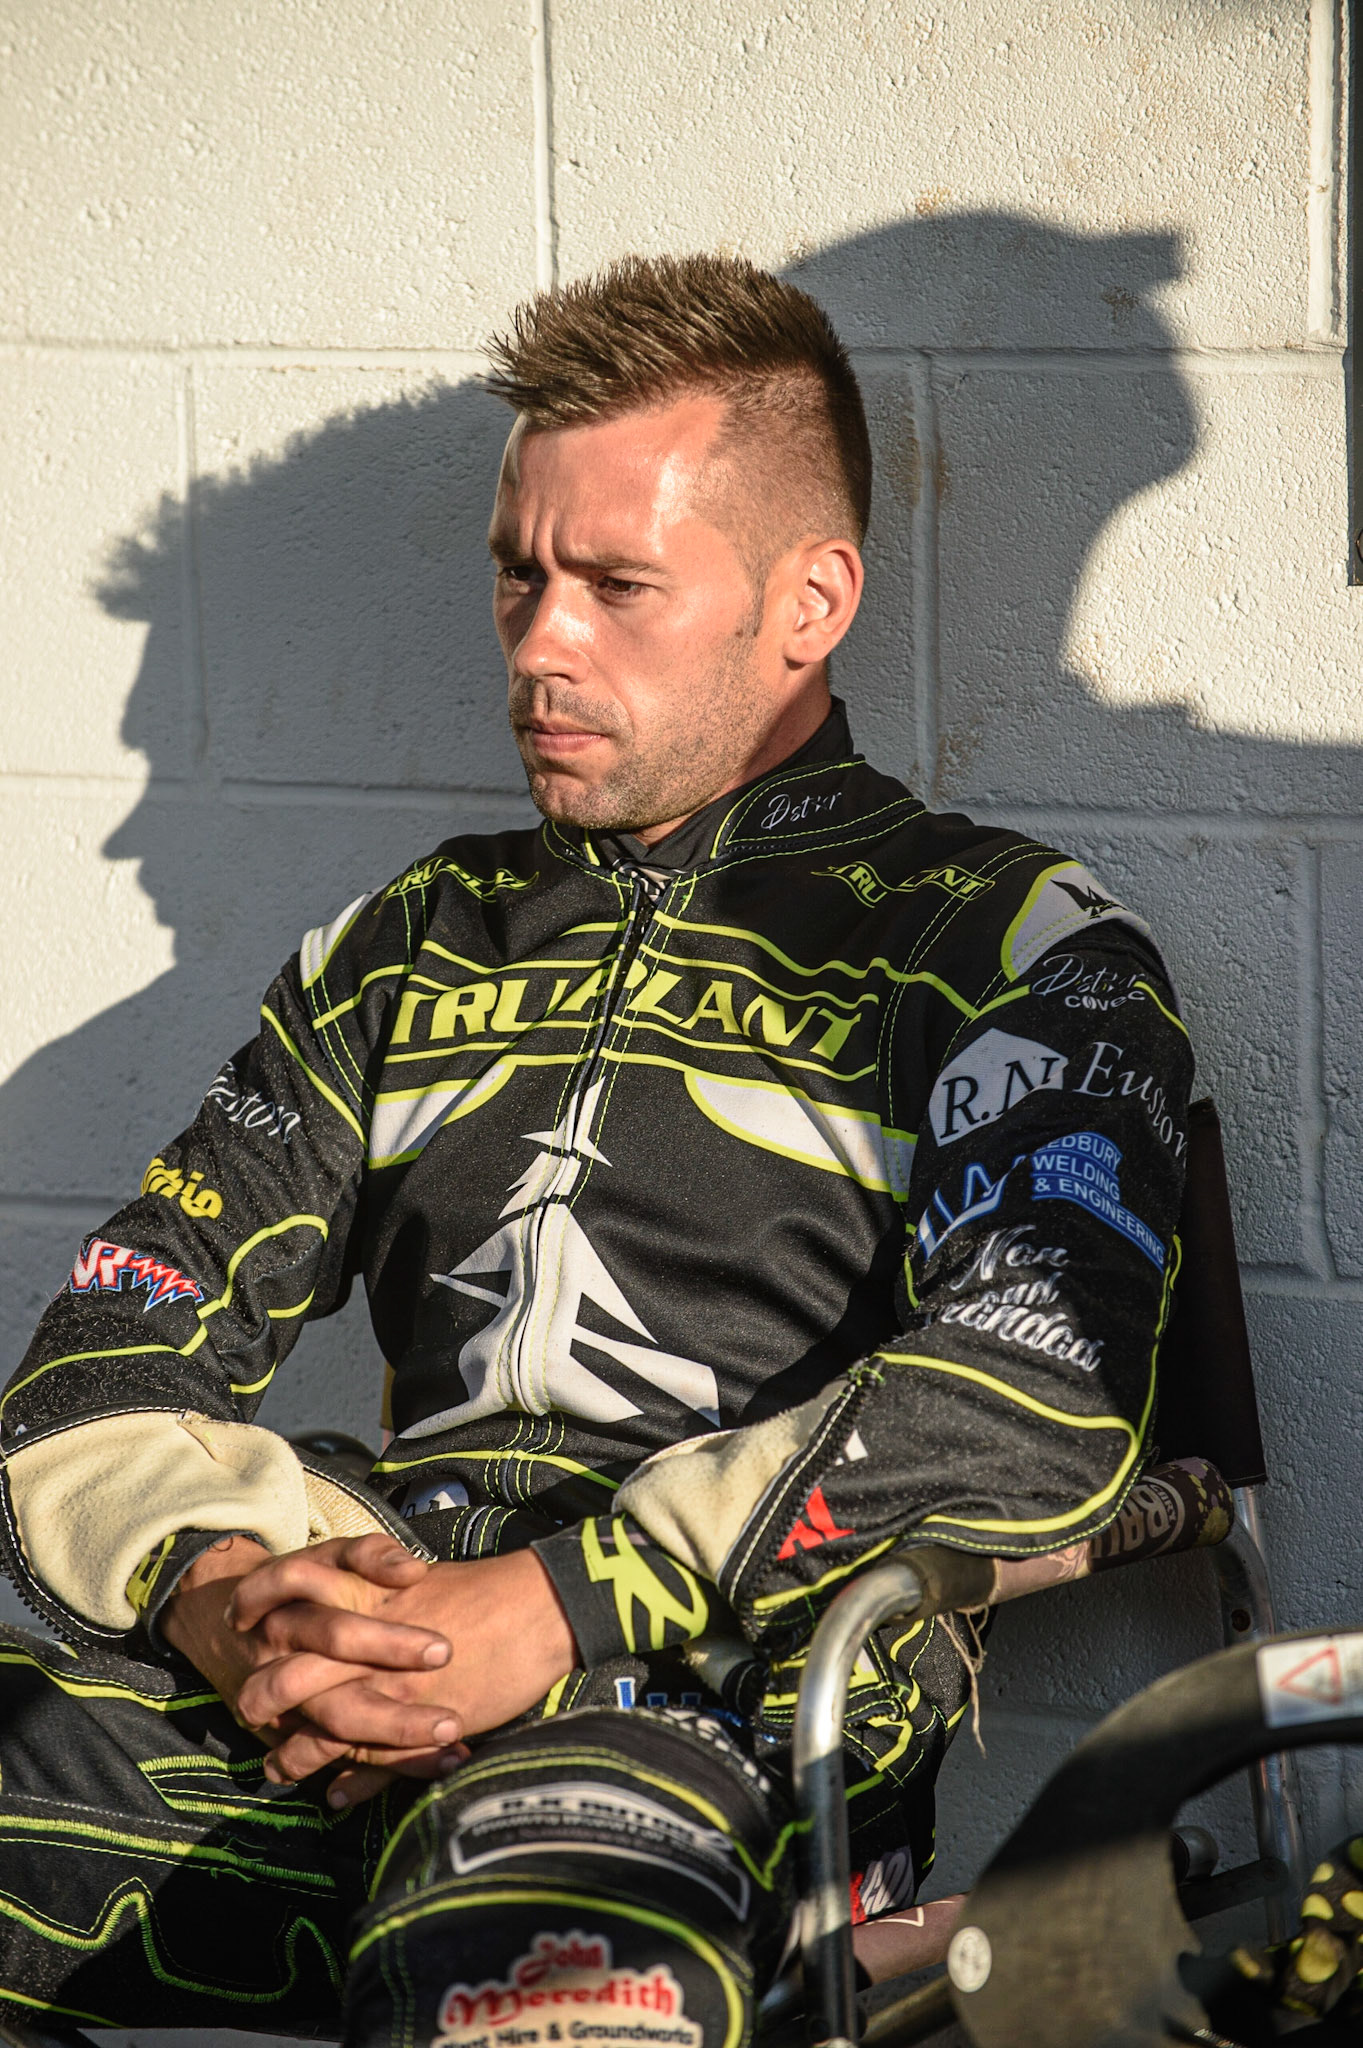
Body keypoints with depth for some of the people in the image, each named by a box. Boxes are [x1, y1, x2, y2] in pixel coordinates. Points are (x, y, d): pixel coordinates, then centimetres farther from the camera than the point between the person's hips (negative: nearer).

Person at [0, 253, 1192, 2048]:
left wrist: (559, 1606, -16)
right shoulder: (413, 944, 27)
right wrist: (221, 1589, -4)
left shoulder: (1006, 942, 11)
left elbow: (1041, 1400, -7)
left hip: (726, 1696, -5)